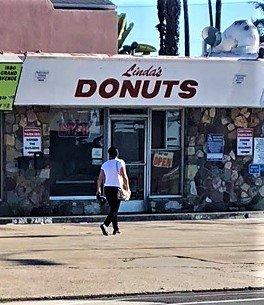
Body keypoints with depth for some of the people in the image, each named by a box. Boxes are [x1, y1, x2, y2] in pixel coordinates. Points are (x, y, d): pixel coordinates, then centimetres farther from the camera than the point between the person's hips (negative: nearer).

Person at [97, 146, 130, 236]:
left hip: (107, 188, 5)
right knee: (115, 209, -6)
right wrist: (127, 188, -2)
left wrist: (99, 190, 12)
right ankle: (105, 224, -26)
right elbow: (124, 176, -8)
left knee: (113, 208, 17)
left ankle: (116, 228, 19)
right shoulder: (120, 162, -2)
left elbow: (100, 178, 7)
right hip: (116, 188, -5)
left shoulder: (105, 164, 10)